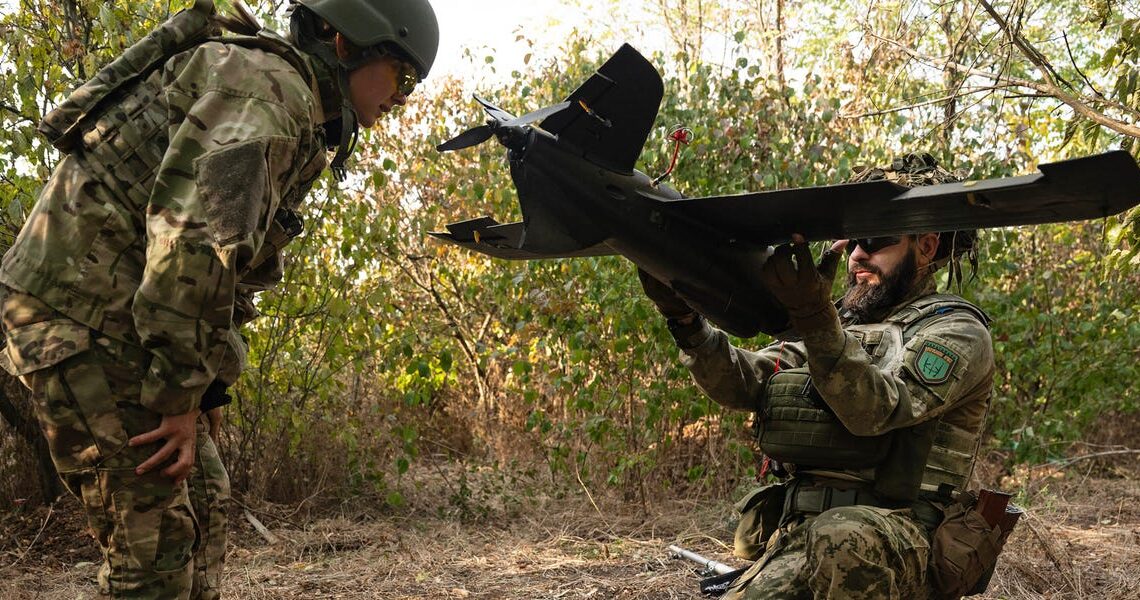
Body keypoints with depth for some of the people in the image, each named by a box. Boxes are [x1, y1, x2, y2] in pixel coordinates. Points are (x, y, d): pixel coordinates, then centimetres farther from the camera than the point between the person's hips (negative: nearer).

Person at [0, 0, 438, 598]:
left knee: (201, 501, 14)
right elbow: (194, 235, -25)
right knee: (157, 535, -9)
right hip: (85, 307, -10)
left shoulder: (301, 122, 20)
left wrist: (202, 388, 18)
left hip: (118, 315, 10)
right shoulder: (271, 83, -14)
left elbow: (236, 259, 23)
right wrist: (180, 395, -21)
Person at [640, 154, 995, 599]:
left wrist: (814, 315, -31)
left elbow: (877, 408, -17)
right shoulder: (845, 323, 22)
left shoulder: (957, 330, 2)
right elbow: (745, 383, 9)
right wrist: (685, 320, -8)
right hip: (794, 535, 6)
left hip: (883, 544, -5)